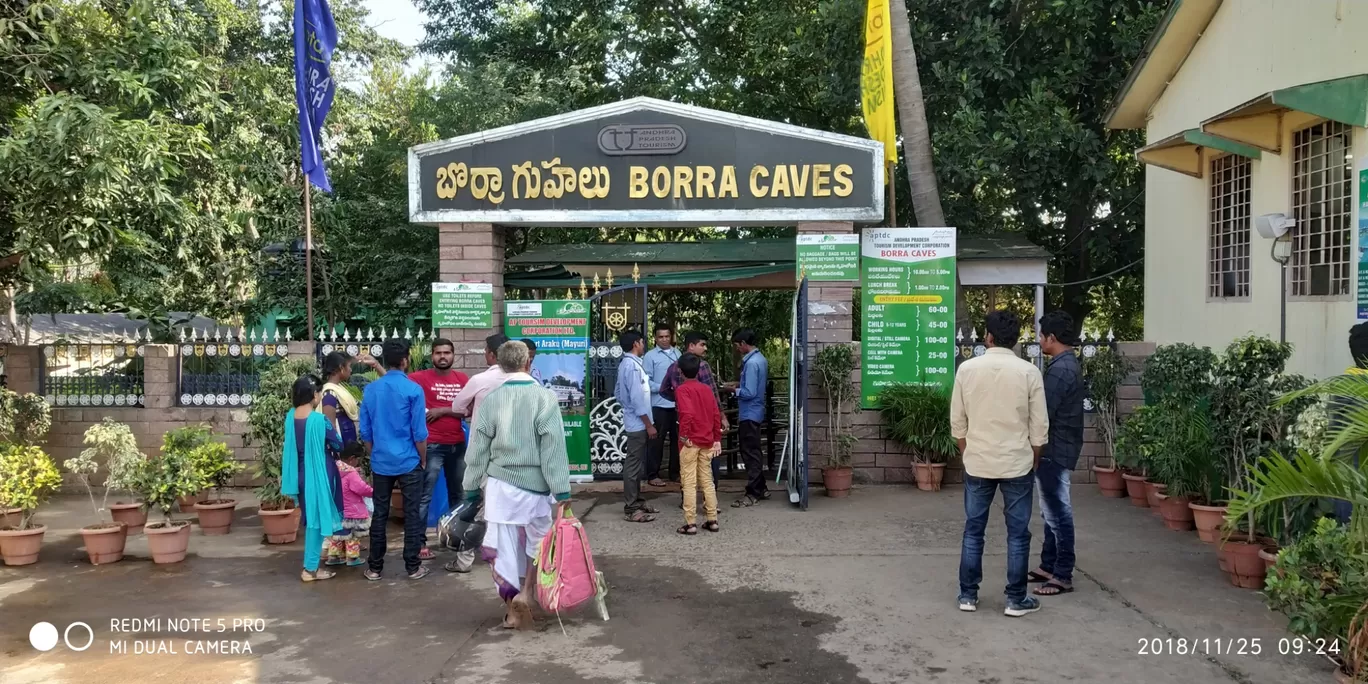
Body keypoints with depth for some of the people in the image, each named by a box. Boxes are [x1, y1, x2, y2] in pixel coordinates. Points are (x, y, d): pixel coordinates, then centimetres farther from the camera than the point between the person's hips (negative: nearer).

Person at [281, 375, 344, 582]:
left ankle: (313, 556, 33)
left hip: (300, 474, 7)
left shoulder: (290, 417, -1)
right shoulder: (319, 419, -20)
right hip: (318, 474, -7)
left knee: (310, 517, 21)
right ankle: (310, 568, 7)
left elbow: (290, 445, 12)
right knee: (318, 518, 3)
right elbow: (338, 444, -9)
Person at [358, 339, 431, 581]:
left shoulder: (370, 390, 2)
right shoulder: (413, 389, -11)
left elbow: (365, 431, 6)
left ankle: (375, 568, 16)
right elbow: (419, 433, -11)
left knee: (379, 515, 10)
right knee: (412, 515, 5)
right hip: (409, 462, -4)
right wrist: (423, 460, 3)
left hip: (380, 463, 4)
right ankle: (413, 567, 10)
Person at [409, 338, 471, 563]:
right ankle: (420, 542, 4)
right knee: (424, 496, -2)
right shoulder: (420, 378, -5)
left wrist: (443, 410, -11)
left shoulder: (463, 379, 6)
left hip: (458, 444, 5)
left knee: (457, 494, 16)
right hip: (432, 446, -5)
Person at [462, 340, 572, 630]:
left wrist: (471, 486, 13)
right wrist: (562, 490, -9)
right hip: (535, 483, -2)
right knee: (537, 542, 18)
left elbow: (478, 446, 3)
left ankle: (511, 609, 15)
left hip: (500, 483, 2)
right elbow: (553, 446, -12)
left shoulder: (491, 400, -2)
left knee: (504, 546, 9)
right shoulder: (544, 397, -10)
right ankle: (525, 594, 6)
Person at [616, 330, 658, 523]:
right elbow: (637, 398, -22)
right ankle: (631, 509, 0)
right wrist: (649, 425, -18)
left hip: (634, 422, 10)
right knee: (634, 465, -5)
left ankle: (636, 502, 24)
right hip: (638, 423, -10)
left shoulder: (626, 364, 12)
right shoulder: (632, 365, -19)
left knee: (635, 464, 16)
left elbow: (618, 393, 19)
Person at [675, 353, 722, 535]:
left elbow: (687, 413, -25)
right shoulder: (707, 389, 9)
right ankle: (712, 520, 14)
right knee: (707, 481, 13)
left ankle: (690, 523, -1)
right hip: (707, 442, 6)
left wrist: (684, 435, -16)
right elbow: (716, 415, 8)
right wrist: (717, 439, 12)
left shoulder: (682, 390, -9)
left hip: (691, 442, -6)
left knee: (689, 483, -2)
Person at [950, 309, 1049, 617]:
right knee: (1018, 534, 7)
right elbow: (1039, 426, -4)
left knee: (973, 531, 10)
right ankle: (1016, 600, 13)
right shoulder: (1028, 371, -8)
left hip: (977, 464, 2)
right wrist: (1033, 462, 11)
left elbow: (957, 422, 2)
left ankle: (968, 595, 15)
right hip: (1016, 464, -1)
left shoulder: (967, 369, -4)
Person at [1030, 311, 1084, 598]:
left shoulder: (1060, 369, -20)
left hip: (1054, 450, -10)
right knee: (1052, 512, 16)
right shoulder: (1068, 364, 13)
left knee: (1058, 514, -4)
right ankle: (1049, 566, 24)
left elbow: (1043, 414, -21)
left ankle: (1063, 576, 2)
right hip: (1058, 448, 11)